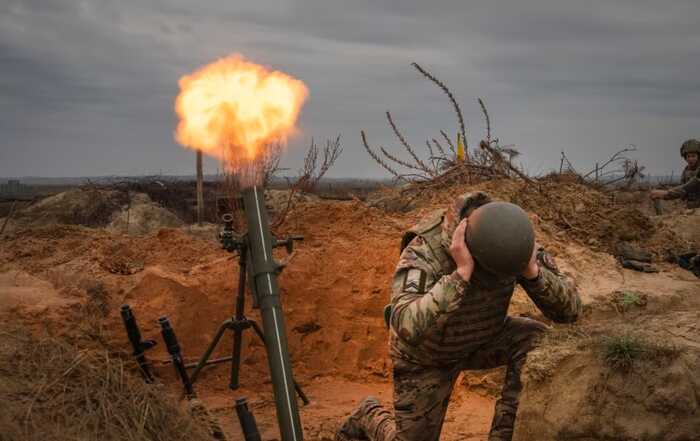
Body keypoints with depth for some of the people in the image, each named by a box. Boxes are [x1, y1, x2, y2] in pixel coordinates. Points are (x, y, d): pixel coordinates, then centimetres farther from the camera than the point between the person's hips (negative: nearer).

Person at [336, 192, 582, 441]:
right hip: (425, 354, -3)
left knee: (537, 341, -25)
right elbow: (407, 328, -54)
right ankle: (368, 417, 33)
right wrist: (462, 273, -57)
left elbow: (570, 309, -25)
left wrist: (532, 270, -43)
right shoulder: (423, 252, -39)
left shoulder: (512, 243, -26)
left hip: (480, 340, 3)